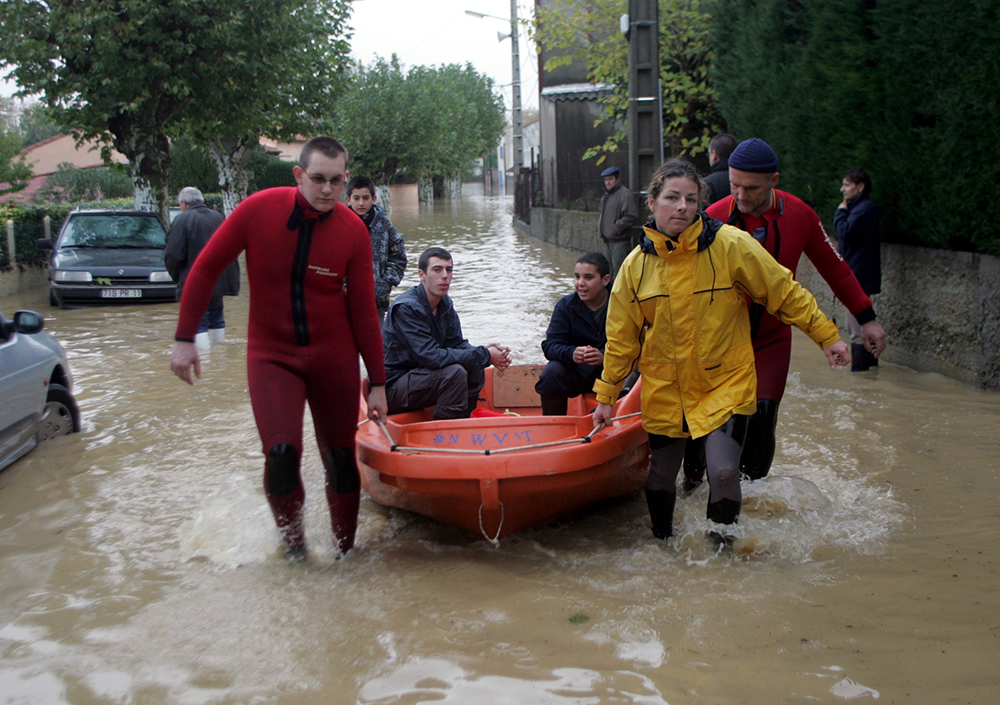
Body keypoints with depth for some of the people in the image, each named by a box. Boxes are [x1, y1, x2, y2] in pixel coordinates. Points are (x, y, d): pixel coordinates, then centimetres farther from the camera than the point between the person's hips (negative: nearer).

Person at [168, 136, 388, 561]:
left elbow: (364, 312, -2)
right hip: (271, 355, -1)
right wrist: (184, 340, -3)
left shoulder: (353, 230, -8)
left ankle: (343, 551, 25)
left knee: (340, 459, 4)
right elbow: (204, 270, -2)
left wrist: (377, 382, -1)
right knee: (281, 454, -15)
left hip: (334, 358, 1)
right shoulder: (259, 210, -11)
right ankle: (292, 541, 12)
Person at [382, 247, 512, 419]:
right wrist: (484, 355, -24)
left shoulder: (445, 304, 5)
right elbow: (431, 356, -28)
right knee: (454, 372, -26)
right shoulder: (406, 308, -22)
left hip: (418, 376, 9)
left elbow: (457, 344, 5)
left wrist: (486, 351, -17)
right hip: (391, 389, -9)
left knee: (475, 369, -4)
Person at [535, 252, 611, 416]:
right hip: (577, 373, 2)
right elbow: (550, 345, -10)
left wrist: (604, 357, -38)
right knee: (551, 372, -27)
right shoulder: (566, 306, -3)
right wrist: (571, 353, -33)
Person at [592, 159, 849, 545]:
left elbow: (785, 293, -3)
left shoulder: (730, 245, -12)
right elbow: (621, 337, 8)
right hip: (664, 387, 3)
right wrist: (606, 396, 10)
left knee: (723, 473, -16)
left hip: (726, 382, -3)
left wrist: (827, 337, -1)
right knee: (660, 477, 10)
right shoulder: (637, 263, -2)